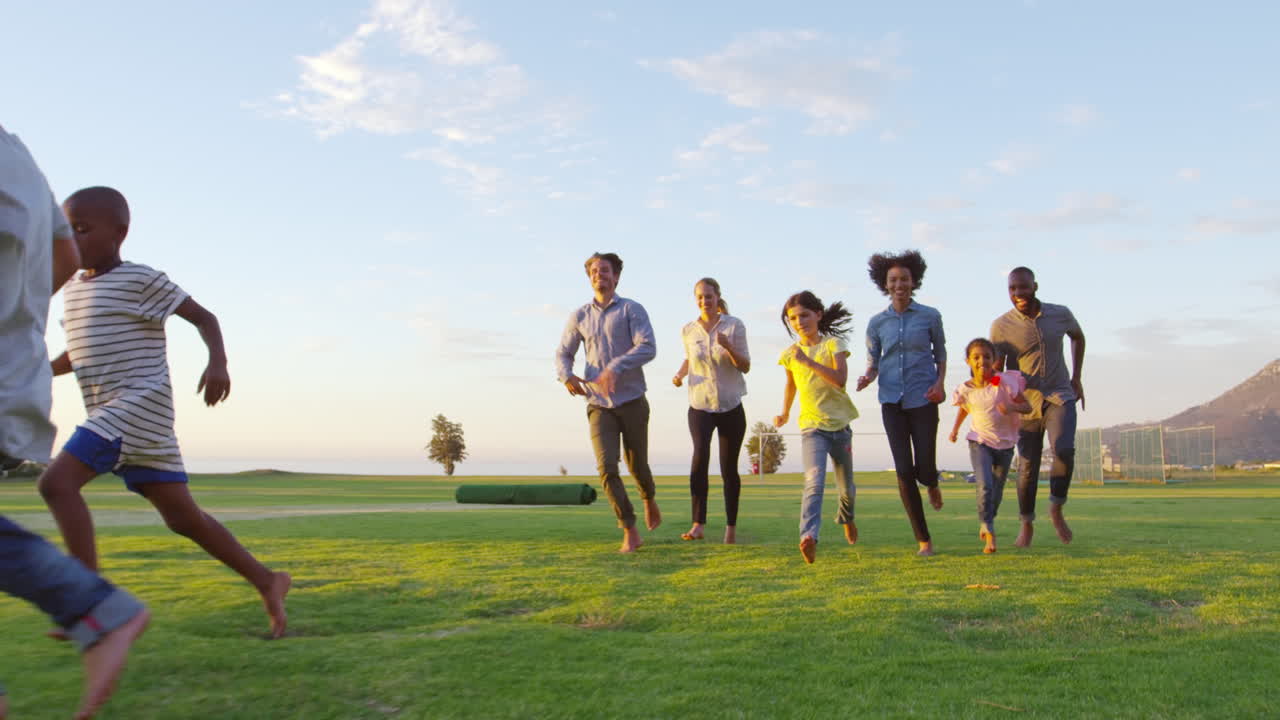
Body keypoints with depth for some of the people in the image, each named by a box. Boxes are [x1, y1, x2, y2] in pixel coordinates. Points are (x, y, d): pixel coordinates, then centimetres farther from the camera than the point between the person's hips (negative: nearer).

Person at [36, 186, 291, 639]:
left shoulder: (141, 280, -5)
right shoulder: (74, 289, 19)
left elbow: (203, 316, -3)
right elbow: (77, 353, 29)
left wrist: (218, 362, -20)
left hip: (140, 407, -8)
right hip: (111, 417, 8)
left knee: (57, 482, -19)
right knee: (182, 517, 8)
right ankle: (267, 581, 16)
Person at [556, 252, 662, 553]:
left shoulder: (632, 310, -3)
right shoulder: (579, 316, 8)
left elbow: (647, 347, -15)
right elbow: (563, 353, 14)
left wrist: (616, 368, -29)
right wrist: (566, 376, -9)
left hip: (632, 401, -2)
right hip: (599, 405, 2)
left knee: (637, 465, 10)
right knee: (607, 468, -12)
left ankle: (649, 499, 45)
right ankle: (630, 533, -4)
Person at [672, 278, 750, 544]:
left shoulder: (734, 326, -4)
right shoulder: (688, 330, 4)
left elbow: (745, 367, -6)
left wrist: (728, 347, -23)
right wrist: (680, 373, 2)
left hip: (731, 406, -1)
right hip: (700, 405, 1)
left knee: (729, 469, 3)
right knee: (700, 453, -23)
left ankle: (731, 527, 17)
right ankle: (697, 524, -22)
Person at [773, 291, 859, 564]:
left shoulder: (834, 344, -4)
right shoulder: (790, 354, 4)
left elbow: (840, 379, -19)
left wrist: (808, 361, -25)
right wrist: (785, 413, 29)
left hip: (840, 423, 1)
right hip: (811, 426, 0)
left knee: (846, 485, 16)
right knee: (814, 481, -24)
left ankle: (846, 517, 48)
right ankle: (808, 536, -37)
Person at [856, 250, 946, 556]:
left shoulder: (930, 316, 2)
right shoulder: (877, 323, 5)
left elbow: (940, 354, 12)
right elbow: (873, 362, 10)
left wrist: (940, 382, -5)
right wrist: (867, 377, -13)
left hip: (923, 400, -1)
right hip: (892, 401, 1)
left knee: (925, 468, -3)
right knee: (904, 470, -4)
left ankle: (932, 485, 39)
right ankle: (924, 540, 7)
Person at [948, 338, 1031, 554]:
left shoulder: (1005, 382, -14)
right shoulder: (966, 389, -8)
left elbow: (1027, 406, -11)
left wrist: (1012, 407, -30)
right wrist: (955, 428, 11)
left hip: (1005, 443, 1)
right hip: (980, 442, -1)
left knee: (997, 490, 13)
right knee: (984, 486, -21)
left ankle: (985, 524, 39)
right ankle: (989, 533, -11)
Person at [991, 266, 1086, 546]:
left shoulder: (1060, 314, 0)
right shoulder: (1001, 326, -7)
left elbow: (1078, 337, 21)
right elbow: (997, 370, -6)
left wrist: (1076, 378, 15)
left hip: (1060, 396, 1)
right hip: (1026, 401, -1)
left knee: (1064, 450, -23)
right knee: (1027, 465, 0)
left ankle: (1056, 509, 0)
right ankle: (1027, 524, 22)